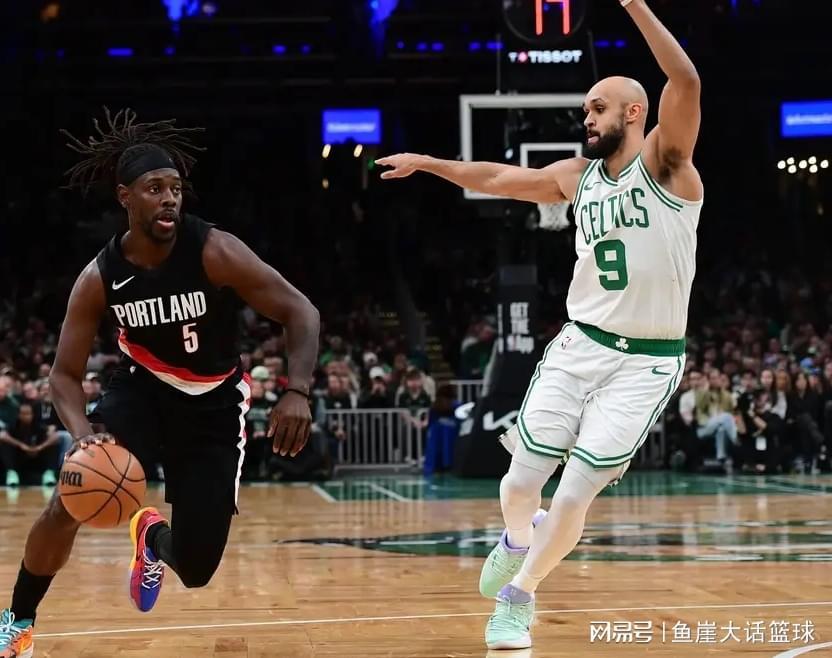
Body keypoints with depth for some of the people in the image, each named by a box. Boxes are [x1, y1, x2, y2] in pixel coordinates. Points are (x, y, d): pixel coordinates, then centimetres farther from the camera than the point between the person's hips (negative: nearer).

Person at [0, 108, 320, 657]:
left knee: (196, 571, -3)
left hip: (213, 405, -1)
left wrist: (297, 392, -39)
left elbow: (301, 311, -23)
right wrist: (84, 432, -30)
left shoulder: (215, 252, -25)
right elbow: (65, 373, -9)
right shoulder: (100, 278, -16)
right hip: (142, 389, 1)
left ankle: (153, 537, 37)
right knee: (67, 505, -22)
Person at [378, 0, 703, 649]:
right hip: (579, 347, 5)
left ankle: (519, 595, 18)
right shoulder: (577, 177, 8)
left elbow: (686, 81, -26)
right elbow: (497, 178, 23)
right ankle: (517, 541, 37)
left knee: (574, 496, -6)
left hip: (646, 363, -4)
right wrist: (427, 163, 25)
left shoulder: (664, 162, -8)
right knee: (521, 483, 1)